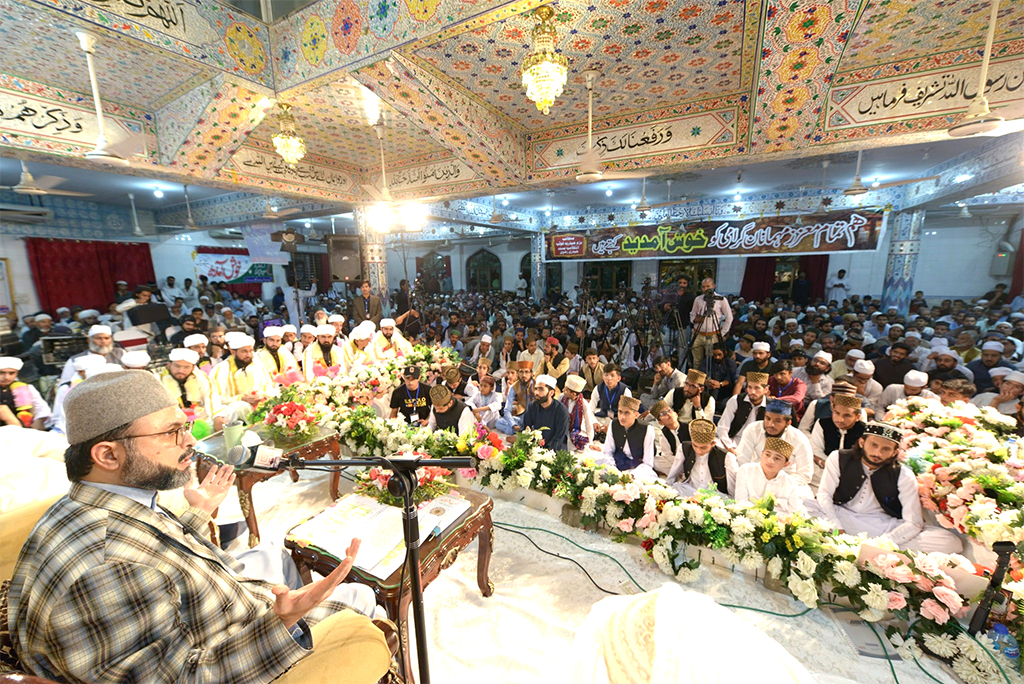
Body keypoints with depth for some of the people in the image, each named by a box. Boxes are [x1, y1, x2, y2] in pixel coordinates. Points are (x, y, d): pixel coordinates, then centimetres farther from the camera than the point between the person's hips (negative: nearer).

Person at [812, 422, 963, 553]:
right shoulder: (839, 458, -6)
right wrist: (837, 530, -20)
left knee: (951, 543, -20)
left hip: (884, 526, 3)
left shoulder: (903, 476, -4)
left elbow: (913, 523, -7)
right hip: (841, 518, -3)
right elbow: (824, 494, -7)